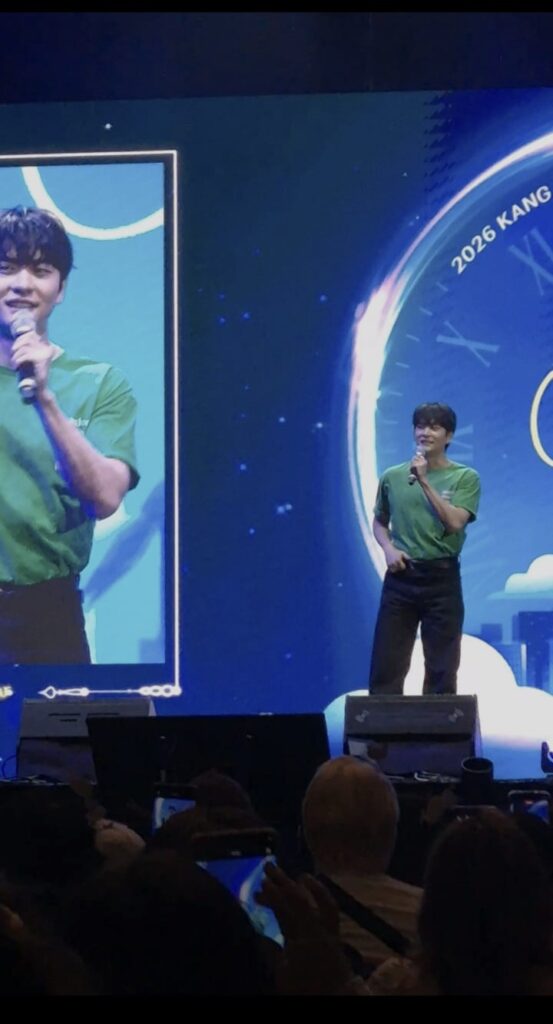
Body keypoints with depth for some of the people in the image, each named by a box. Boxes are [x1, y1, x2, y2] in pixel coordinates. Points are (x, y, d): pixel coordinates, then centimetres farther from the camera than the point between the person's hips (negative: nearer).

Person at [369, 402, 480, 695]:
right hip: (401, 576, 2)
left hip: (441, 576, -2)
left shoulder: (465, 478, -1)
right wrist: (388, 548, -1)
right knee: (386, 664, 1)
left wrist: (424, 481, -16)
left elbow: (455, 523, -13)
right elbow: (379, 521, 19)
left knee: (442, 667, 3)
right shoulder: (392, 477, 6)